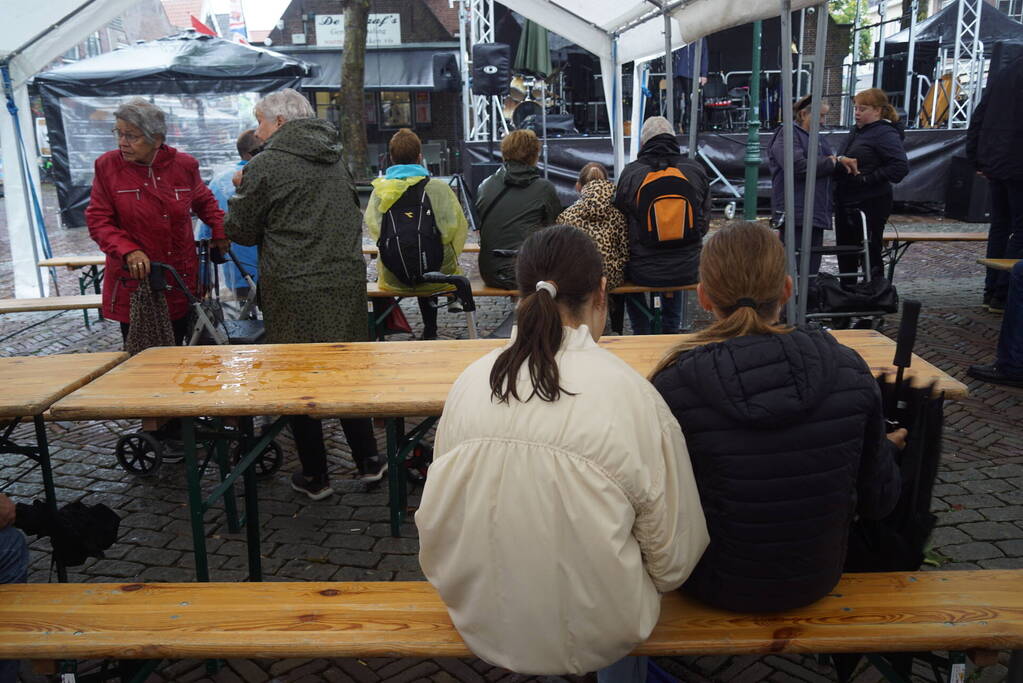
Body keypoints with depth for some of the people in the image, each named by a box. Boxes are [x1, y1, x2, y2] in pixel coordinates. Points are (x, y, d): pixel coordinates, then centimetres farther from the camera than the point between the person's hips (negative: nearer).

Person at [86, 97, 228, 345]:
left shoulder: (184, 165, 0)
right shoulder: (107, 166, -5)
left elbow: (204, 201, 20)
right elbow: (98, 221, -5)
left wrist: (219, 231, 8)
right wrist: (128, 251, -20)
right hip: (133, 281, -2)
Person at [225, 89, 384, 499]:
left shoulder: (266, 166, -8)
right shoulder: (335, 160, 12)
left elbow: (241, 231, 0)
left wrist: (241, 190, 15)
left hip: (294, 291, -5)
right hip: (347, 281, 6)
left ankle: (315, 477, 16)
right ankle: (368, 461, 21)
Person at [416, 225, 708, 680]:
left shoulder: (470, 383, -12)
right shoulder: (632, 395, -22)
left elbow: (437, 519, 0)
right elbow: (672, 557, -13)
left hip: (484, 625, 3)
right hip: (595, 636, -2)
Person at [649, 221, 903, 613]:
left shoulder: (673, 386, -24)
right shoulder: (849, 371, -15)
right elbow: (877, 503, -3)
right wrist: (886, 449, 18)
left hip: (719, 587, -3)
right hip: (817, 580, 3)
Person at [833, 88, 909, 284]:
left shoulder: (886, 134, -12)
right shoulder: (856, 132, 13)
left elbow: (901, 166, -22)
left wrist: (866, 178, -22)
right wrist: (840, 160, 1)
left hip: (870, 205, -9)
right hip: (845, 202, 9)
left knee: (870, 254, 0)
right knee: (845, 254, 15)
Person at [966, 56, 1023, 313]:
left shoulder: (1001, 75, 14)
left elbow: (977, 119, 15)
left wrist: (977, 160, 18)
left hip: (994, 164, 8)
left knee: (999, 225, 14)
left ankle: (991, 291, 18)